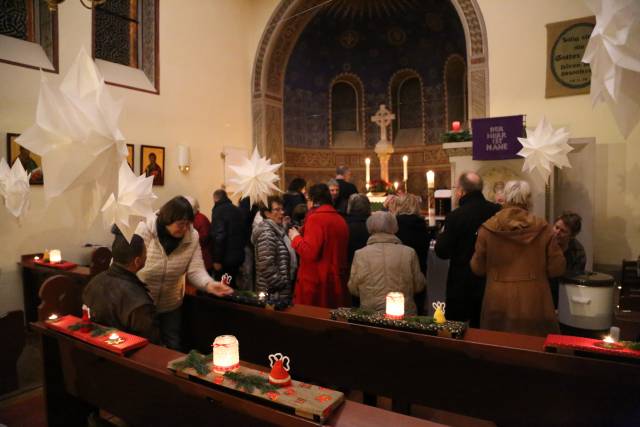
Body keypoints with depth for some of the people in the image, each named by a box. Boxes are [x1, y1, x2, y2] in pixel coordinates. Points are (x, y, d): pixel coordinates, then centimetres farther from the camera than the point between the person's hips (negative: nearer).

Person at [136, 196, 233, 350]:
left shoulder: (192, 236, -11)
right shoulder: (144, 230, -19)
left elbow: (195, 270, -16)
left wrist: (209, 284, -37)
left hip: (170, 306, 3)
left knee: (172, 347, 17)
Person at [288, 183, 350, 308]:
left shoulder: (315, 218, -15)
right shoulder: (340, 219, 9)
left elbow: (309, 253, -22)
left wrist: (296, 238, -5)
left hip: (316, 283, -8)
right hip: (337, 281, 8)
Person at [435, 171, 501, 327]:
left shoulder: (454, 216, -18)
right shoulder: (497, 211, -6)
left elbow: (442, 252, -13)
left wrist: (441, 236, 4)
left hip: (462, 284, -4)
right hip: (490, 281, 4)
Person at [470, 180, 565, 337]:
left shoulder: (488, 228, -8)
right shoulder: (543, 228, -6)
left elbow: (477, 268, 0)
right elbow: (556, 268, 0)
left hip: (499, 303, 0)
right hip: (533, 303, 1)